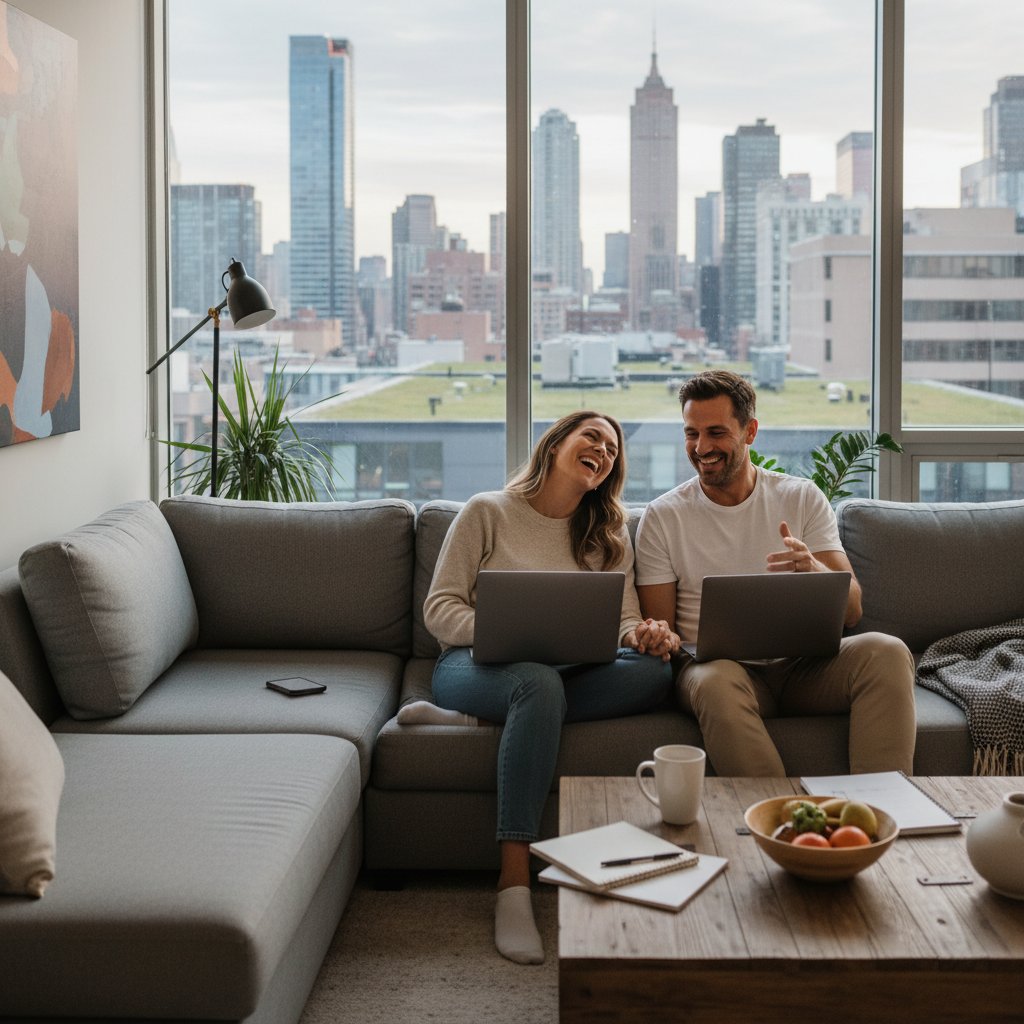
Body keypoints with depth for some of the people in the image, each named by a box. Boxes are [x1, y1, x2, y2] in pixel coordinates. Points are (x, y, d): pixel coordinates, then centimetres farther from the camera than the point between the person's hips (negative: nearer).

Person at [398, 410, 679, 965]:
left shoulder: (608, 535, 16)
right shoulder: (487, 512, 5)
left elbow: (624, 621, 7)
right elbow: (439, 609, -2)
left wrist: (642, 635, -18)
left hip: (567, 672, 4)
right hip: (474, 665, -4)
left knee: (655, 670, -28)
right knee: (538, 681, -41)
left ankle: (463, 718, -29)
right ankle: (513, 885, -42)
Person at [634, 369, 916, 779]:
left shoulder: (801, 497, 10)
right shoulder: (662, 517, 6)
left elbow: (851, 609, 3)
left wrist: (813, 570, -20)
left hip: (800, 664, 2)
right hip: (716, 665, -2)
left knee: (886, 651, -27)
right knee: (715, 682, -38)